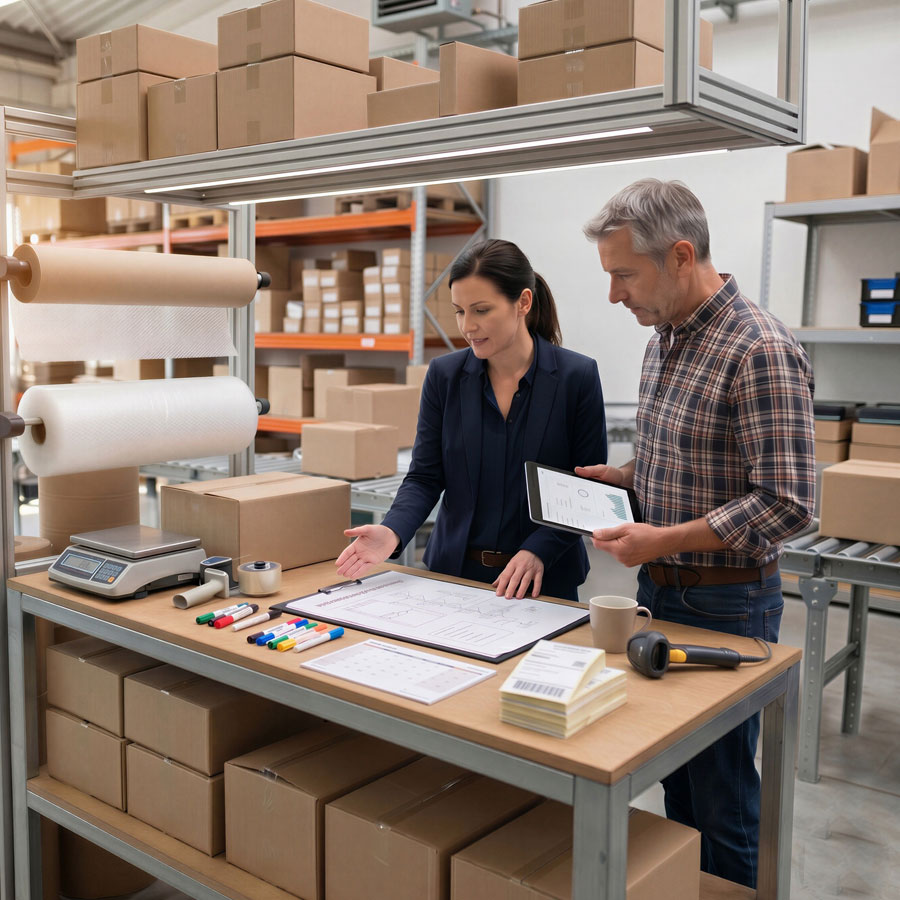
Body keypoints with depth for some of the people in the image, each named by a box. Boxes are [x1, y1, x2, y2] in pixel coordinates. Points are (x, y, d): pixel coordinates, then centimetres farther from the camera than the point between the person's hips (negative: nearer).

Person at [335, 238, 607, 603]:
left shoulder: (577, 375, -8)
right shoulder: (444, 374, -1)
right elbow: (425, 476, 0)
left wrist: (539, 550, -19)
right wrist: (392, 531, -19)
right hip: (454, 570, 2)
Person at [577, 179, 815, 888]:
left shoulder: (760, 351, -21)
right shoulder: (665, 338, 7)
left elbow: (788, 503, -24)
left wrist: (665, 540, -24)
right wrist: (626, 476, 4)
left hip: (725, 603, -8)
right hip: (659, 590, 8)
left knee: (721, 798, 7)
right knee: (673, 777, 21)